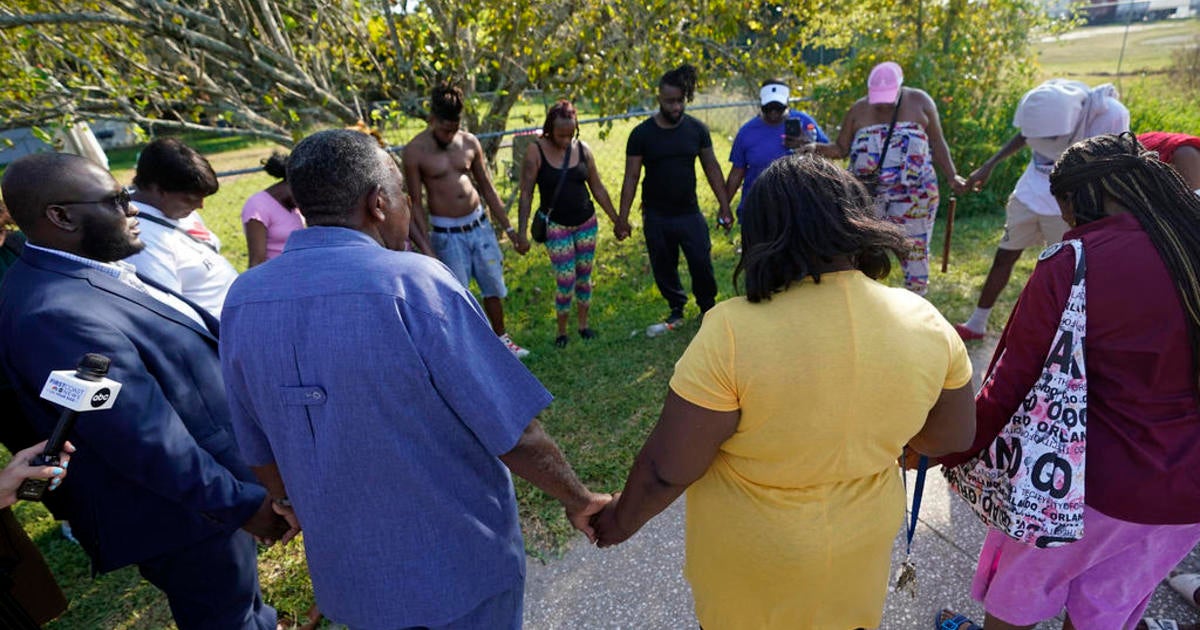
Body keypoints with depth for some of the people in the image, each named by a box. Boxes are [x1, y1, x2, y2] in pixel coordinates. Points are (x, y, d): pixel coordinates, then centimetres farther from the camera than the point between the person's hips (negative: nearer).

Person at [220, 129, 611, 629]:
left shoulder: (242, 301, -6)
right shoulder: (413, 284, -26)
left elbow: (261, 454, 5)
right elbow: (515, 436, -22)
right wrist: (578, 501, -5)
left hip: (347, 572, 5)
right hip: (459, 563, -5)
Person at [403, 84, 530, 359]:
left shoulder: (469, 142, 0)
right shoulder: (415, 151, -11)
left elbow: (487, 189, 7)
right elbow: (416, 202, -8)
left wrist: (509, 229, 6)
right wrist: (427, 246, -15)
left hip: (479, 224, 4)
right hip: (446, 233, -4)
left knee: (494, 286, 14)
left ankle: (501, 338, 34)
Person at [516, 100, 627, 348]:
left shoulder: (582, 148, 1)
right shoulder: (536, 150, -10)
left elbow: (598, 188, 8)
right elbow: (526, 194, -9)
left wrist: (617, 221, 10)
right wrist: (521, 232, -14)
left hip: (587, 223, 4)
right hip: (556, 226, -4)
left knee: (584, 276, 11)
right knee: (565, 281, -5)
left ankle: (583, 323, 30)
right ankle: (561, 331, 17)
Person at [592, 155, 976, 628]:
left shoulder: (733, 334, -31)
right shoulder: (927, 325, -15)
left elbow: (666, 469, -23)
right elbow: (953, 439, 0)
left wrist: (623, 519, -4)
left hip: (753, 555, -3)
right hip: (861, 539, 4)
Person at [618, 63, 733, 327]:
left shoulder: (697, 129, -1)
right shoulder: (642, 134, -6)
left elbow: (712, 167, 5)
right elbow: (631, 177, -4)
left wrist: (724, 206, 2)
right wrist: (623, 218, -7)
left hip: (690, 213, 1)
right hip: (656, 217, 0)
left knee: (702, 264, 1)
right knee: (664, 268, 11)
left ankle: (708, 308, 26)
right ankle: (677, 308, 34)